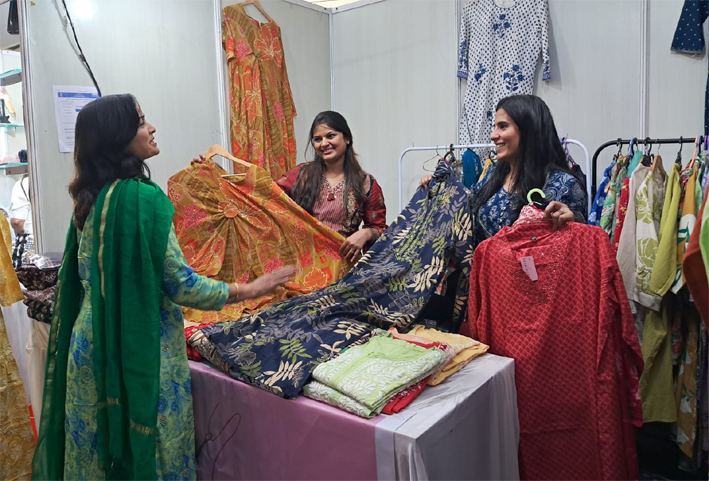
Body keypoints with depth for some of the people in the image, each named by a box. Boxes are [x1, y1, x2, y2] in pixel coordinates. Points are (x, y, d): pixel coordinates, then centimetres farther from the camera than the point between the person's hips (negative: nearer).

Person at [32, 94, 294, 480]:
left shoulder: (90, 197, 5)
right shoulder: (143, 196, -20)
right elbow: (179, 285, -19)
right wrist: (246, 291, -9)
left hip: (90, 344, 8)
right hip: (141, 347, -8)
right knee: (149, 447, 10)